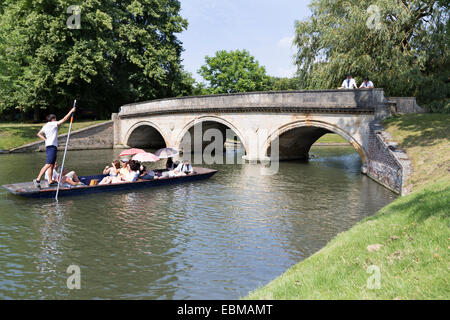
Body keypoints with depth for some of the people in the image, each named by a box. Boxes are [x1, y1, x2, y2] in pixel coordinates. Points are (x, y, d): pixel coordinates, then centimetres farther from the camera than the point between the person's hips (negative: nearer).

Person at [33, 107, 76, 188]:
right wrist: (71, 111, -3)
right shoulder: (53, 124, -5)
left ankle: (51, 181, 14)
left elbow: (39, 134, 22)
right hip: (52, 146, -10)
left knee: (52, 165, 11)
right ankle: (38, 180, -22)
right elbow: (64, 119, -8)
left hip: (49, 146, 10)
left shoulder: (45, 126, 19)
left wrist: (46, 139, 14)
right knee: (48, 164, -16)